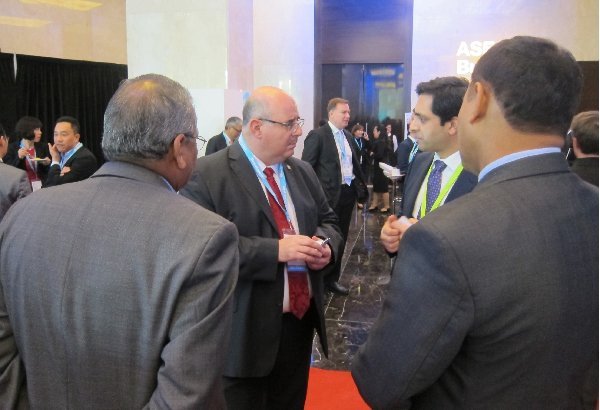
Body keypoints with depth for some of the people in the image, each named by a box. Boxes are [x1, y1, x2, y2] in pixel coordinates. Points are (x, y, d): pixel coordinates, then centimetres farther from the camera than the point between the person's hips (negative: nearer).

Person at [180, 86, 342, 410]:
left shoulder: (303, 172, 10)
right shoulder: (207, 174, -14)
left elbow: (327, 221, 18)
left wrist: (325, 245, -6)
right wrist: (275, 250, -26)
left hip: (300, 321, 7)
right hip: (244, 330, -6)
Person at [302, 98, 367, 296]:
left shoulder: (348, 136, 12)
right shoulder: (317, 135, -10)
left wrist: (361, 185, 10)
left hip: (348, 193, 7)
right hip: (330, 195, -7)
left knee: (341, 238, 15)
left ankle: (332, 279, 29)